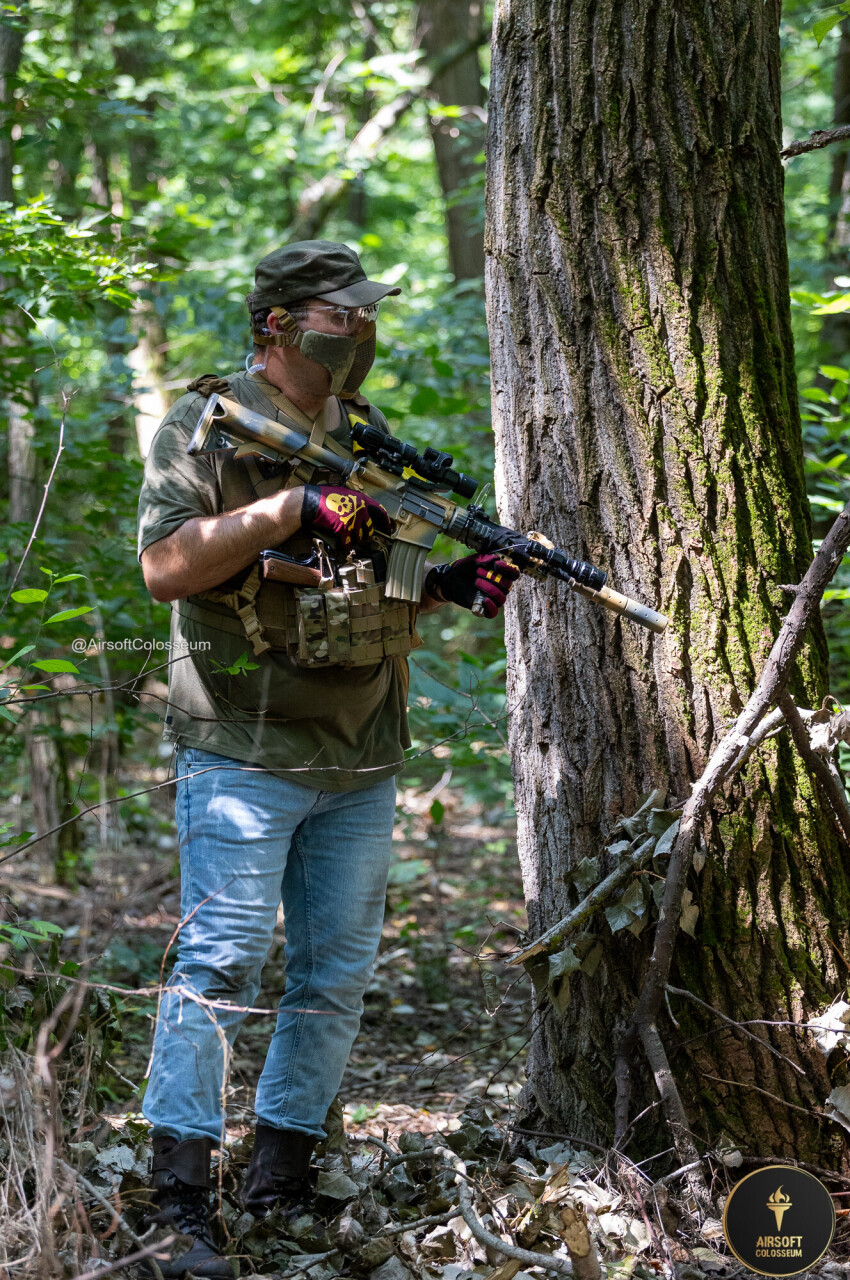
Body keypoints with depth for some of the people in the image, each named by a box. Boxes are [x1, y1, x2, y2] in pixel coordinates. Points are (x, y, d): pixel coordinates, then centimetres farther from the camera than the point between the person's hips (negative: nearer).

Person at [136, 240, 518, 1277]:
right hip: (243, 755, -7)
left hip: (362, 767, 7)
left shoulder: (369, 435, 16)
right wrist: (293, 508, -22)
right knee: (221, 966, -9)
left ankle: (283, 1180, 21)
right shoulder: (208, 424, -5)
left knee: (339, 973, 9)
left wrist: (455, 582, 2)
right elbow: (164, 567, -17)